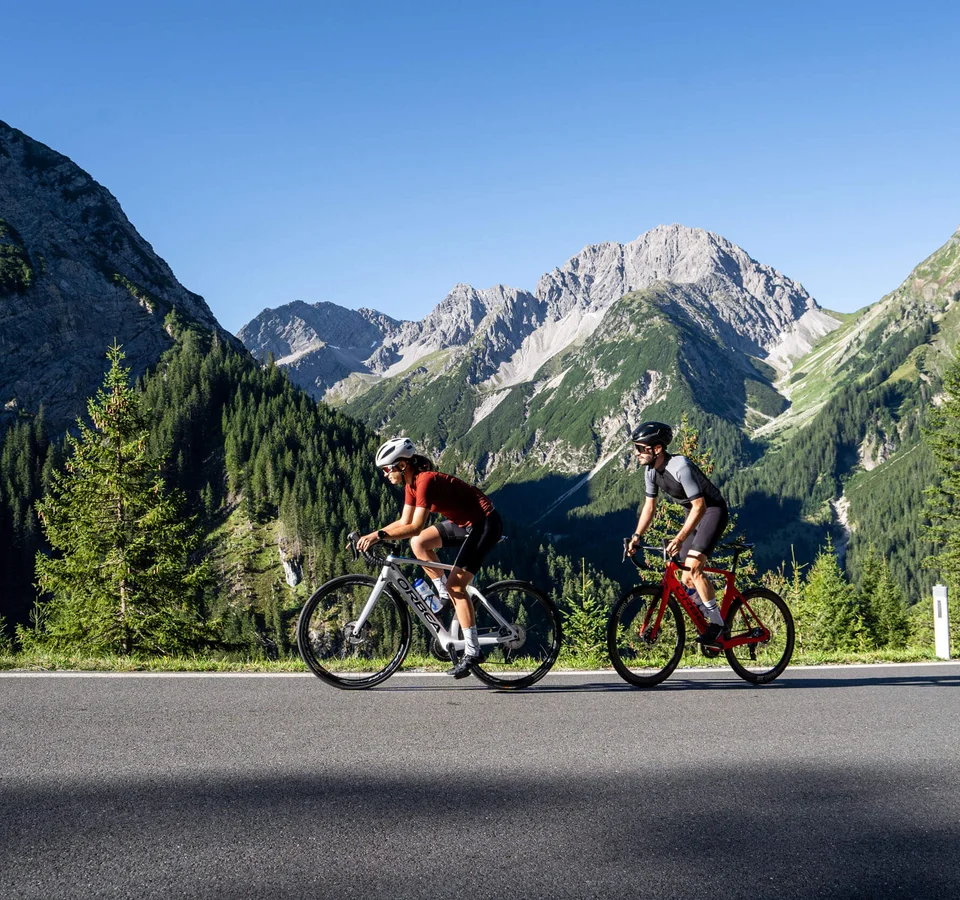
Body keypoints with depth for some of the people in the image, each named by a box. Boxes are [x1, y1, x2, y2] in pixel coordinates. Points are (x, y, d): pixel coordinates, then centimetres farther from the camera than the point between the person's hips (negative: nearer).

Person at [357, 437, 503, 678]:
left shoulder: (426, 480, -24)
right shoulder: (411, 484, 4)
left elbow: (415, 527, -31)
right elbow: (403, 522, 7)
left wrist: (379, 535, -33)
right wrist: (369, 535, -2)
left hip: (484, 524, -9)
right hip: (463, 522, 9)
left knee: (456, 584, -12)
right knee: (419, 544, 2)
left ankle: (472, 652, -7)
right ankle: (445, 595, 11)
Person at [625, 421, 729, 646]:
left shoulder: (680, 467, -30)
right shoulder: (652, 471, -4)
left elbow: (699, 506, -32)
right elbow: (649, 506, 6)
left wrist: (680, 539, -39)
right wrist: (637, 536, -4)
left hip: (713, 510, -8)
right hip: (693, 513, 9)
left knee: (692, 566, -23)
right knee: (688, 579, 3)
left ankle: (716, 620, -11)